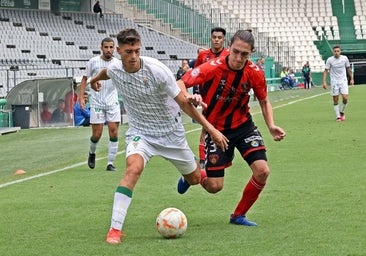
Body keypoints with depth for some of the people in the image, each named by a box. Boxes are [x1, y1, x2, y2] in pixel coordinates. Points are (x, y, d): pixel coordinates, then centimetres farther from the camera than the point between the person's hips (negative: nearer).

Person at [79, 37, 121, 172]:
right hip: (97, 103, -1)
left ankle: (110, 163, 0)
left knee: (114, 132, -8)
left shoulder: (118, 63, 2)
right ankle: (92, 153, 29)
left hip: (113, 102, 1)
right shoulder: (93, 62, -2)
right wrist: (81, 97, -1)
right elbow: (85, 79, 8)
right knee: (97, 134, -3)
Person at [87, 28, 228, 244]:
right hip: (140, 133, 1)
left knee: (195, 179, 13)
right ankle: (115, 229, -30)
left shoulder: (157, 70, -25)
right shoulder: (115, 71, -13)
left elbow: (184, 102, -18)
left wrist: (211, 129, -18)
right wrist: (95, 79, 40)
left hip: (171, 132, -1)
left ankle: (195, 168, 55)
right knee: (133, 168, -30)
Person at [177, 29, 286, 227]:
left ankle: (239, 215, 8)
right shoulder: (213, 68, -23)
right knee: (214, 186, -5)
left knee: (262, 171, -14)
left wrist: (271, 126, -11)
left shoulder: (255, 73, -12)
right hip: (216, 129, -3)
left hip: (243, 125, 3)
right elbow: (180, 84, -25)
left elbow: (264, 101, 5)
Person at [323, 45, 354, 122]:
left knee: (345, 98, -11)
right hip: (334, 82, -1)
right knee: (335, 100, -1)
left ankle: (342, 112, 12)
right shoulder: (329, 60, -7)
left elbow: (348, 68, 12)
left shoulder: (344, 58, -1)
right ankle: (338, 116, 9)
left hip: (343, 81, 1)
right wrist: (324, 82, -11)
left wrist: (351, 78, 11)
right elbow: (326, 71, -3)